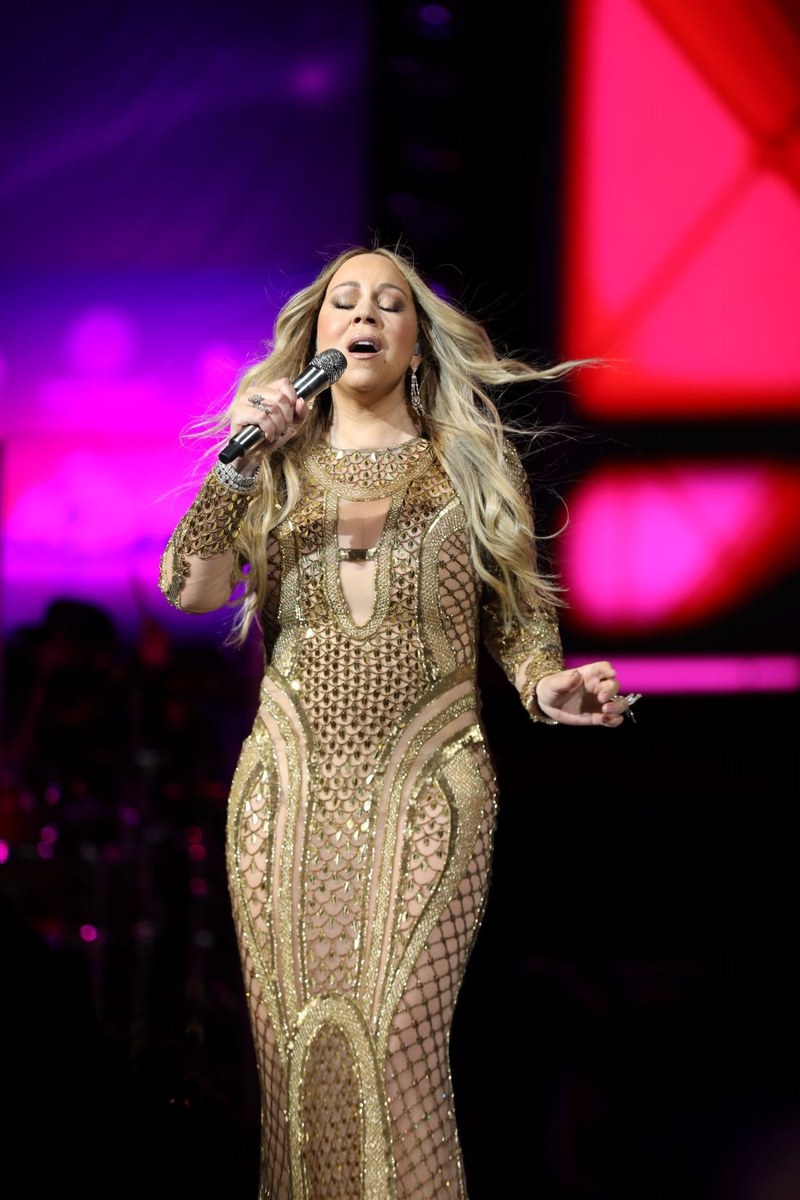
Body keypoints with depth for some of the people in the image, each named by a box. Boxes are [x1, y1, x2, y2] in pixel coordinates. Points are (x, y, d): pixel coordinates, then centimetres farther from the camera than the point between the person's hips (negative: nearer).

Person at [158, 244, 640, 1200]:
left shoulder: (474, 461, 9)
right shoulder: (277, 467, 12)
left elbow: (517, 616, 12)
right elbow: (192, 590, -2)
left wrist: (545, 684, -9)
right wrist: (237, 462, -12)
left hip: (425, 789, -2)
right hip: (288, 788, 2)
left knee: (394, 1043, -14)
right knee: (294, 1040, -1)